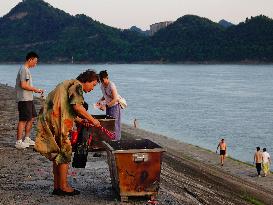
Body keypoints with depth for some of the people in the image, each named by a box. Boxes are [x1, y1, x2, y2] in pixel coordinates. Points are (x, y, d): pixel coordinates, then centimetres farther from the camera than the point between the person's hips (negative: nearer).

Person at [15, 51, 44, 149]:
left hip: (29, 99, 10)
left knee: (31, 118, 15)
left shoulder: (26, 69, 17)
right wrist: (35, 89, -12)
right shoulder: (24, 69, -14)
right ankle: (19, 142, -5)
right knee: (23, 120, -8)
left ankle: (27, 139, 24)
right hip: (24, 99, -10)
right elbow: (23, 85, -21)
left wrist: (35, 90, 13)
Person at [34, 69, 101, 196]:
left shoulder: (69, 84, 24)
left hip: (48, 119, 10)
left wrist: (79, 120, 16)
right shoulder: (77, 85, -7)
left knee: (58, 154, 14)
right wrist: (92, 120, -12)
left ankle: (57, 186, 19)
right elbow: (77, 106, -20)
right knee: (65, 152, -3)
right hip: (56, 122, -10)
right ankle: (63, 187, 2)